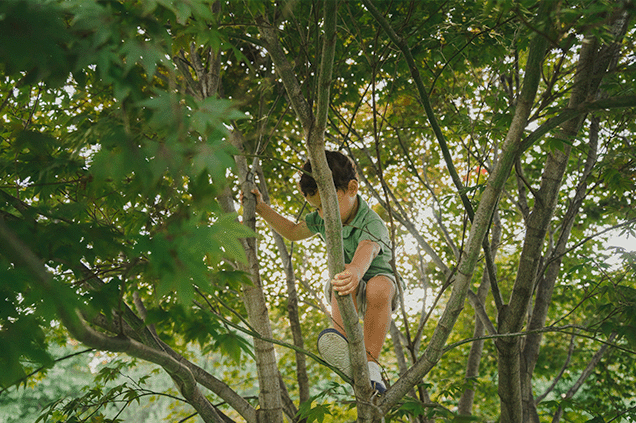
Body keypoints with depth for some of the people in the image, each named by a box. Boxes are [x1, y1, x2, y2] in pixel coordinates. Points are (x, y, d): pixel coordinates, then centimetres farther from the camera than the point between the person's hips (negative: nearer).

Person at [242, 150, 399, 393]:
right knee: (343, 281, -33)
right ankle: (341, 338, -54)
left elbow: (366, 253, -52)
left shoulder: (372, 224, -28)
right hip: (348, 294, 5)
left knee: (379, 288, -41)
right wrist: (262, 209, 4)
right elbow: (293, 232, 15)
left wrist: (356, 271, -76)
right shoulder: (321, 219, -5)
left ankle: (371, 363, -38)